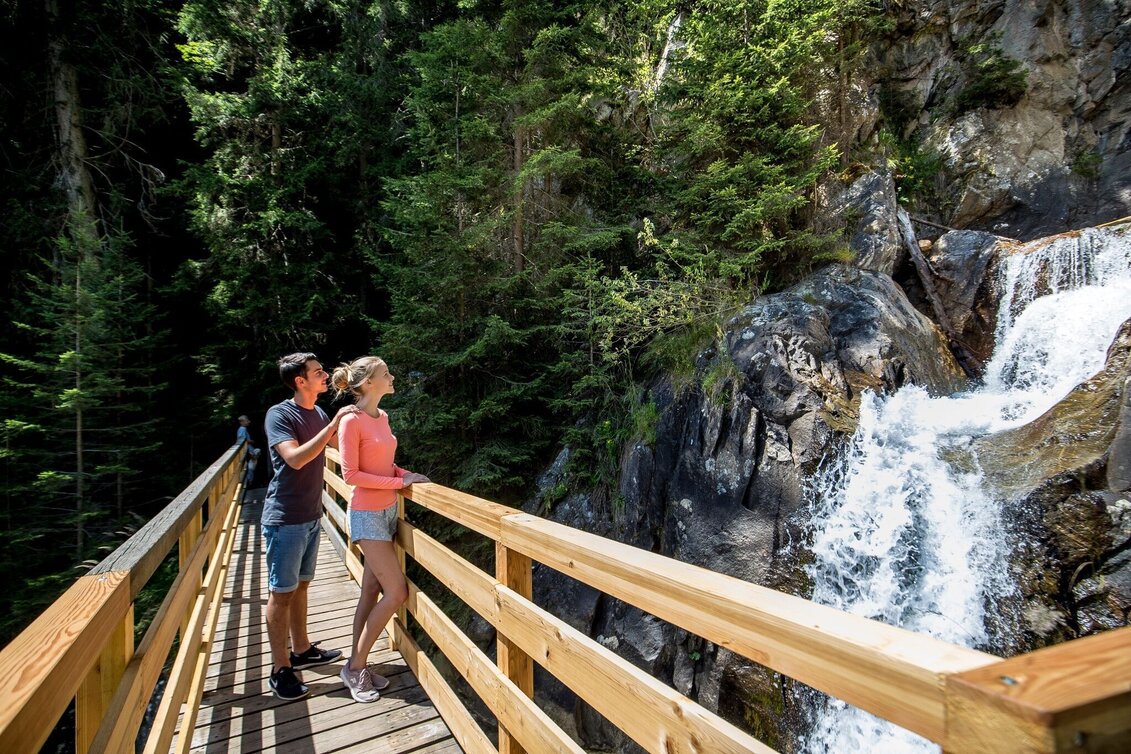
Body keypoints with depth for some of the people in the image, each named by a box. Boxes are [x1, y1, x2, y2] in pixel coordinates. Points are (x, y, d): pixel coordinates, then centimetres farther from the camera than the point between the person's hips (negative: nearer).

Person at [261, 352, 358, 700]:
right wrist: (332, 424, -29)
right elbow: (295, 458, -29)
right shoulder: (279, 414, -15)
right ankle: (280, 669, 13)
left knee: (300, 584, 19)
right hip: (285, 519, -8)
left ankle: (301, 650, 33)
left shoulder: (319, 414, 7)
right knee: (281, 592, 2)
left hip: (312, 516, 8)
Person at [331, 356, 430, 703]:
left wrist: (407, 474, -2)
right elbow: (351, 475, -17)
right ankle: (356, 667, 9)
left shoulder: (382, 417, 8)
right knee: (396, 592, -7)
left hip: (387, 510, 8)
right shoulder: (352, 421, -16)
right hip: (367, 514, -8)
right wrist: (399, 482, -17)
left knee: (372, 589, 12)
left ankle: (356, 665, 24)